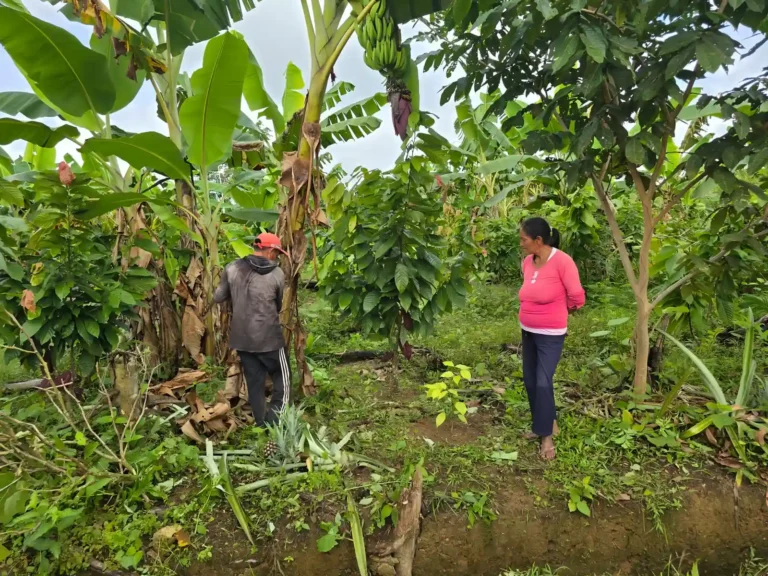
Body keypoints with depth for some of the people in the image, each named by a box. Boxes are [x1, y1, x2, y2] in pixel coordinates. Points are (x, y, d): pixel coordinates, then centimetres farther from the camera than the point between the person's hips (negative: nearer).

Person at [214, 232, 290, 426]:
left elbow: (218, 298, 7)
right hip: (268, 337, -4)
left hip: (241, 338, 4)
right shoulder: (277, 274, -7)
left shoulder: (232, 268, -2)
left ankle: (262, 426, 24)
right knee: (282, 379, 12)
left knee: (254, 383, 15)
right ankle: (274, 422, 2)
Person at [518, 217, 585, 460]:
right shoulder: (527, 262, 0)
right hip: (528, 331, 7)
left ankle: (547, 436, 11)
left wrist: (557, 311, 2)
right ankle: (548, 422, 33)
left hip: (550, 335, -7)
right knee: (530, 381, 13)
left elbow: (577, 298, -13)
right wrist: (540, 311, 10)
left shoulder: (562, 261, -19)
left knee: (543, 383, -7)